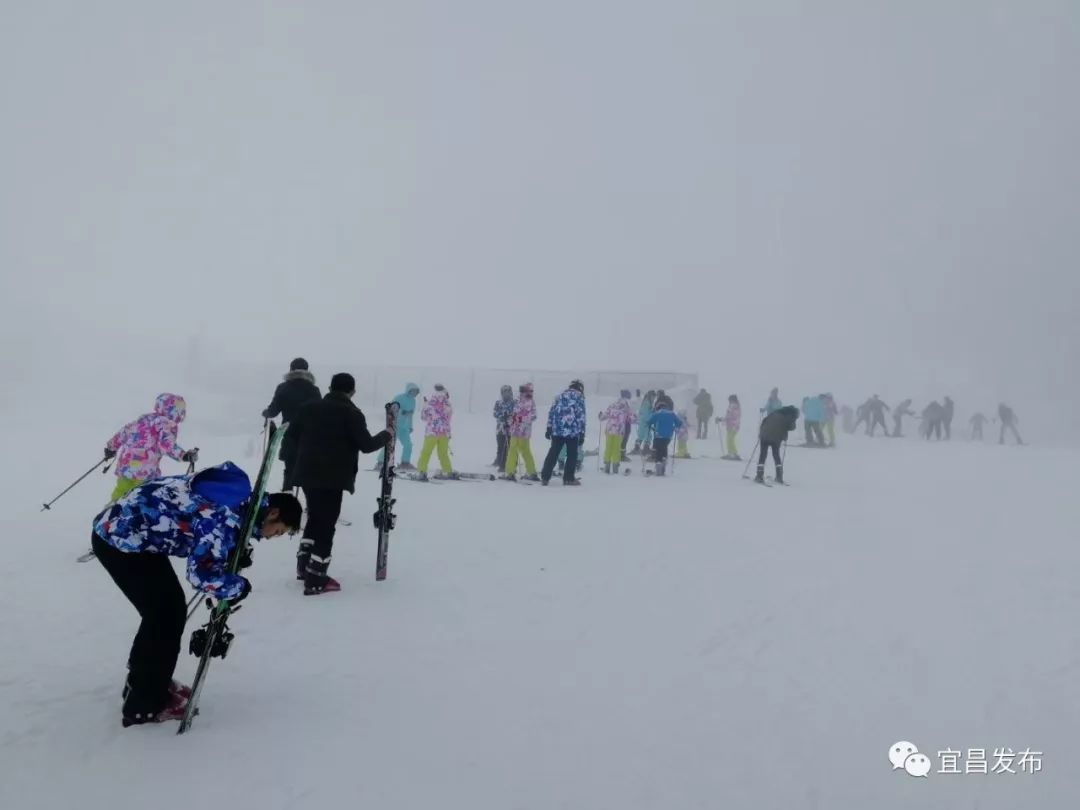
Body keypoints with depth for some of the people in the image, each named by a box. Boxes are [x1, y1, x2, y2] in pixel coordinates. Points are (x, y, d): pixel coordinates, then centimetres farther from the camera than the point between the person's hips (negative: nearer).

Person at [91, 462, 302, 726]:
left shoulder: (240, 496, 4)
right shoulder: (227, 514, -25)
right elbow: (201, 571, -28)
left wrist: (234, 556, 6)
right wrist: (239, 586, -12)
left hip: (119, 528, 9)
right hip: (119, 538, -9)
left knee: (168, 607, 16)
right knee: (166, 614, -2)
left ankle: (142, 682, 33)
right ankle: (145, 705, 10)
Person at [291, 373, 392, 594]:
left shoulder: (310, 407, 10)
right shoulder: (352, 413, -7)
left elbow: (292, 433, 14)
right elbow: (366, 445, -10)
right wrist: (386, 436, 7)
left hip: (307, 473, 6)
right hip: (333, 477, -6)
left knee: (315, 518, 24)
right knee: (326, 525, -1)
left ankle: (304, 564, 27)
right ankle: (316, 579, -1)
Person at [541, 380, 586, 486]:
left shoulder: (560, 396, 16)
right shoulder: (579, 397, 1)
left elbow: (551, 412, 12)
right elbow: (581, 416, -5)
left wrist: (549, 428, 15)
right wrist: (582, 434, -4)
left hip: (557, 430, 4)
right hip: (572, 431, -4)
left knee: (553, 453, 9)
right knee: (572, 455, 8)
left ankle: (545, 477, 6)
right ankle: (568, 478, 7)